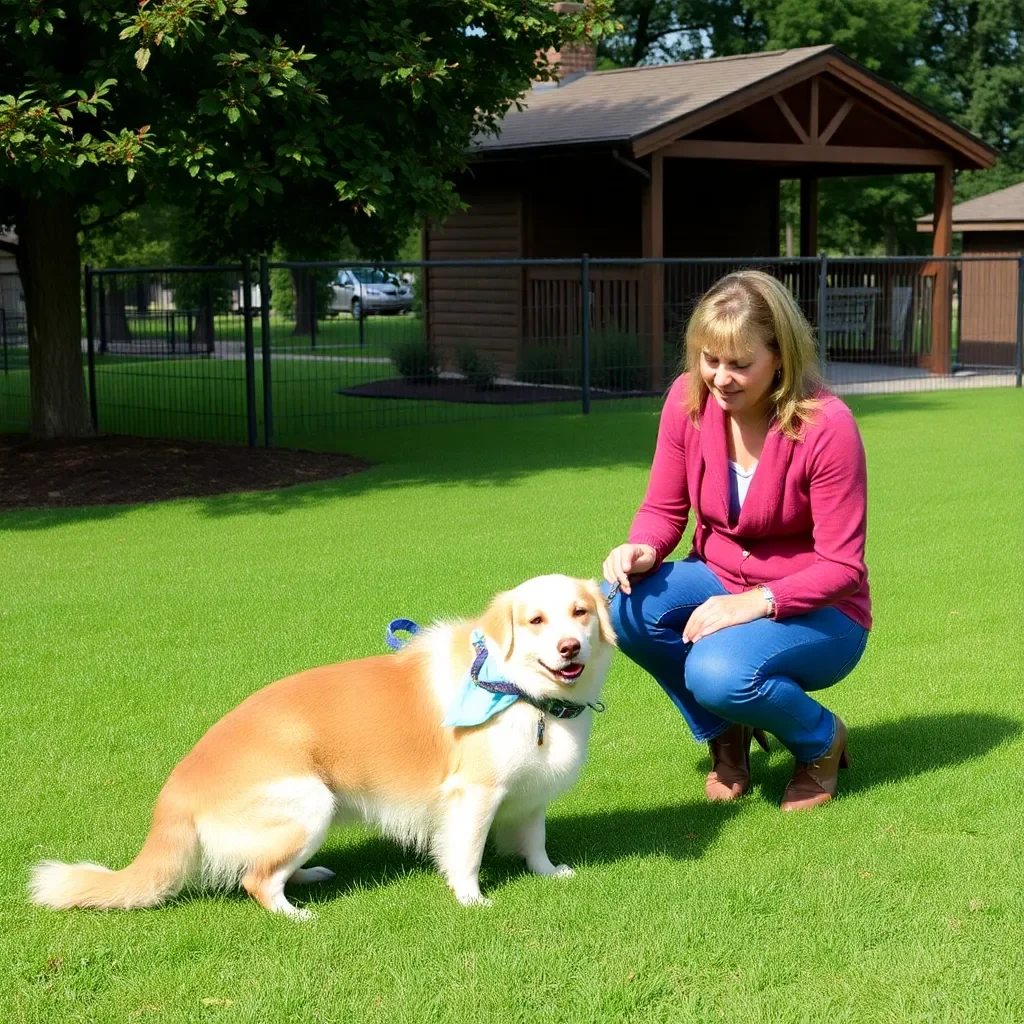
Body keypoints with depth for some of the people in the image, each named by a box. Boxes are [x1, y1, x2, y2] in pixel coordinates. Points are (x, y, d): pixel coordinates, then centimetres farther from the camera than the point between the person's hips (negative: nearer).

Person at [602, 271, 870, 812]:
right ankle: (725, 736, 2)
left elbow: (842, 565, -19)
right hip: (719, 584, 5)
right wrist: (641, 550, -23)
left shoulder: (827, 426, -23)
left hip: (817, 611, -5)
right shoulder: (689, 399, -9)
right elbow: (663, 509, 1)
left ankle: (823, 740, 2)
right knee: (623, 603, -25)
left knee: (719, 670, -35)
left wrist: (758, 602, -32)